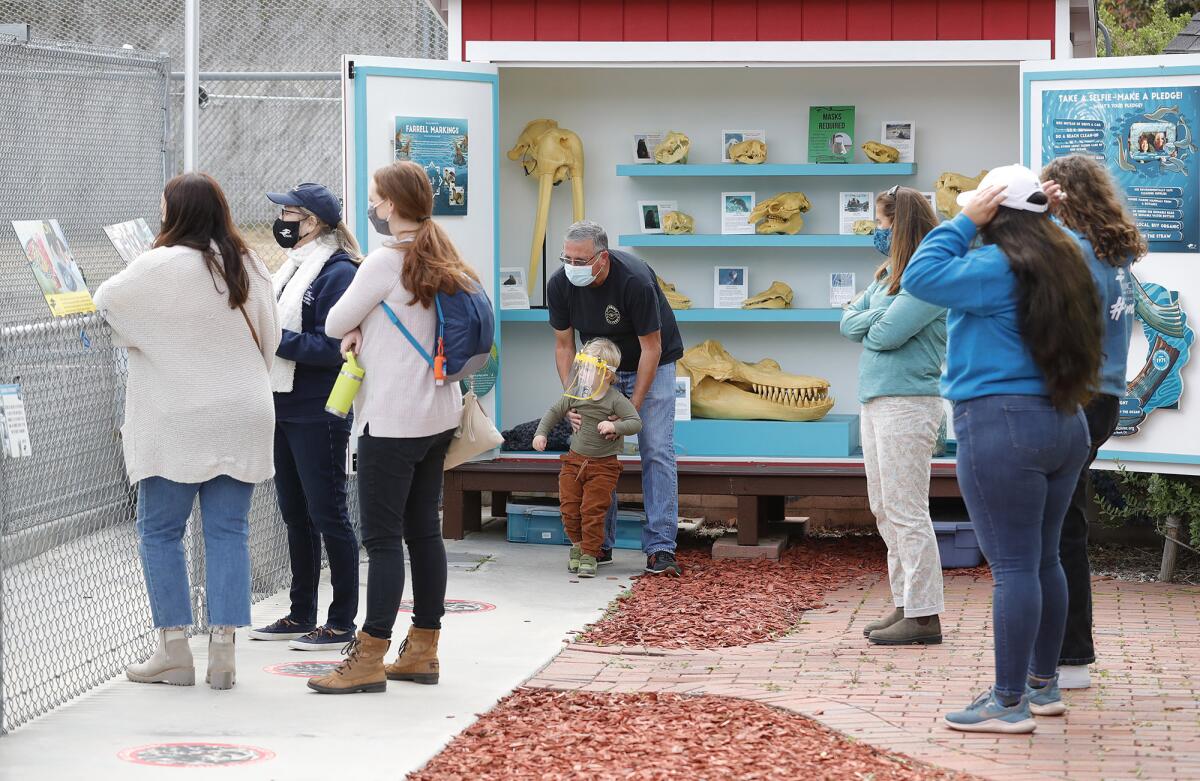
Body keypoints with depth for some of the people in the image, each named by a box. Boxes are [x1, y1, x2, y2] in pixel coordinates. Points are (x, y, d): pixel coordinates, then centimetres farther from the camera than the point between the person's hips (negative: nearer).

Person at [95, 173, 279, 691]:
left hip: (177, 424, -5)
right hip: (241, 420, 5)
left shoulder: (160, 266, -12)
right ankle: (223, 650, 4)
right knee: (228, 531, 6)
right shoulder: (249, 267, 5)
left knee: (160, 531, 6)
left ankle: (174, 649, 4)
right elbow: (269, 338, 13)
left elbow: (107, 303, 0)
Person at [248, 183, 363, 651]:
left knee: (327, 515, -3)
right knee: (295, 514, 15)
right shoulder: (295, 267, 14)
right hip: (285, 406, 10)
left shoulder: (339, 272, -15)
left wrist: (275, 338, -21)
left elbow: (331, 347, -21)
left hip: (317, 414, -9)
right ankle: (302, 616, 24)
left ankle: (342, 622, 5)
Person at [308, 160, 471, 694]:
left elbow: (334, 324, -6)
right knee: (423, 529, 12)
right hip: (438, 414, 9)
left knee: (382, 537, -7)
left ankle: (369, 660, -6)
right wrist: (365, 328, -2)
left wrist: (353, 326, 15)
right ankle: (422, 651, 16)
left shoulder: (385, 262, -15)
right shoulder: (442, 262, 10)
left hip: (392, 420, -9)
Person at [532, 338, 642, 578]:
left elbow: (636, 422, -17)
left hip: (603, 465, -4)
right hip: (574, 460, 4)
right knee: (569, 507, 6)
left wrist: (615, 426, -32)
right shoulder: (574, 394, -1)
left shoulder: (615, 400, -14)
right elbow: (554, 412, 12)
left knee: (592, 510, -7)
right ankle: (577, 543, 29)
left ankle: (589, 555, 4)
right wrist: (541, 433, 1)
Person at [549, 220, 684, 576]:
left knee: (657, 451, -12)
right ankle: (600, 544, 6)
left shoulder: (635, 281, -34)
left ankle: (660, 549, -12)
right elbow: (564, 346, -8)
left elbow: (651, 348, -25)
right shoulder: (560, 284, -20)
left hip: (651, 365, -4)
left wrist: (632, 409, -28)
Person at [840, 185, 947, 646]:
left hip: (906, 404, -10)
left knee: (906, 512, -8)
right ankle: (904, 604, 19)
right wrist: (877, 319, -7)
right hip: (876, 401, 10)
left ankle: (924, 616, -6)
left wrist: (868, 324, 1)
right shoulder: (889, 274, 16)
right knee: (885, 510, 13)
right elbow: (849, 322, 12)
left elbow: (886, 333, -20)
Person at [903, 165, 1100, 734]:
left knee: (1013, 564, -7)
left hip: (1001, 426, -9)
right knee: (1044, 560, 16)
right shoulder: (1063, 263, 11)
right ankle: (1043, 684, 25)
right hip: (1064, 425, 9)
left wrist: (963, 221, -6)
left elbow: (920, 277, -16)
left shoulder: (999, 267, -14)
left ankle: (1010, 703, -5)